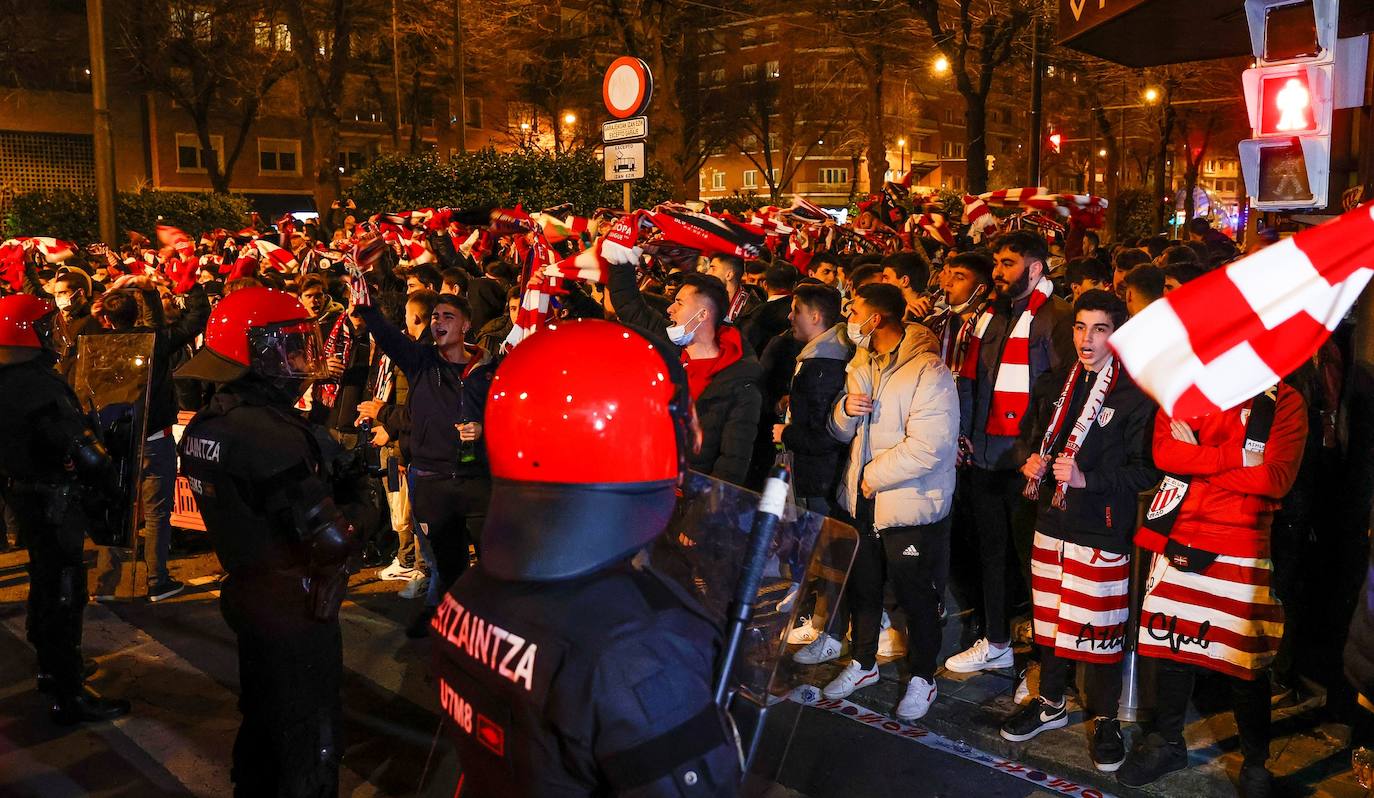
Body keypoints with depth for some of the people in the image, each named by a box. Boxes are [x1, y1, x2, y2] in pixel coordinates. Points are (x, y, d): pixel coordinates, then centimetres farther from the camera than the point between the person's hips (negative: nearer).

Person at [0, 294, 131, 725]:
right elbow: (78, 446, -28)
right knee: (64, 594, -2)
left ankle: (52, 666, 41)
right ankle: (70, 696, 5)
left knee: (44, 582, 24)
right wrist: (108, 472, -13)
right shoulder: (37, 383, -25)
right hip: (51, 501, -10)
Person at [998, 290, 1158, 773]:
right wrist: (1034, 463, 3)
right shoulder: (1060, 385, 10)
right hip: (1052, 522, 6)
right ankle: (1051, 703, 32)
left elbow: (1147, 470, -13)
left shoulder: (1135, 395, -10)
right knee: (1050, 619, 15)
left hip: (1102, 531, -6)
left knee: (1099, 628, 2)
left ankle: (1105, 719, 21)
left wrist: (1087, 479, -22)